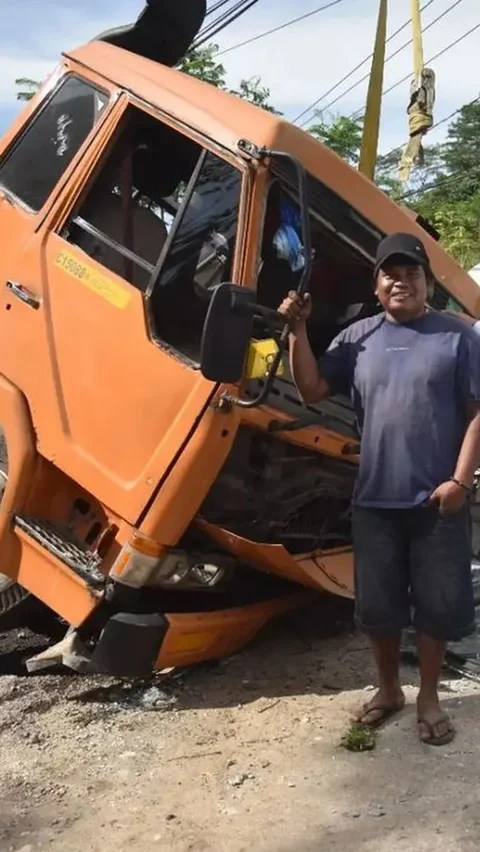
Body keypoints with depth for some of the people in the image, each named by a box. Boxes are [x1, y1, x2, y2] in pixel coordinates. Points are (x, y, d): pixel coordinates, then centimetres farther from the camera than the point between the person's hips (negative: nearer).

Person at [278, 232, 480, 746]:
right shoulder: (357, 338, 7)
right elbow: (311, 390, 1)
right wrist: (297, 331, -9)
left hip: (436, 501, -2)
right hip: (375, 500, 2)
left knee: (438, 604, 8)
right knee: (378, 605, 11)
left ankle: (429, 697, 28)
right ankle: (388, 689, 33)